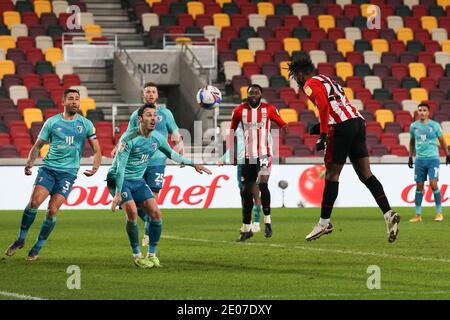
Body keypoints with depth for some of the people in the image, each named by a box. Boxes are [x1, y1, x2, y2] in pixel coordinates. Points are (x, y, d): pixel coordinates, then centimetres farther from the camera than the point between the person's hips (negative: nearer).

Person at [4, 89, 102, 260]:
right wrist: (30, 162, -8)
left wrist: (95, 167, -12)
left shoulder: (86, 124, 5)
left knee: (52, 210, -11)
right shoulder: (52, 122, 6)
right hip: (48, 167, 1)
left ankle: (38, 247, 5)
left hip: (68, 172, 0)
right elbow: (38, 145, 10)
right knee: (34, 201, -19)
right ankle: (21, 239, -1)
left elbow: (97, 150, 8)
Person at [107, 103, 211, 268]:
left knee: (156, 213, -7)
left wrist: (194, 164, 19)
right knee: (132, 212, -24)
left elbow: (171, 154, 19)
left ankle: (152, 254, 7)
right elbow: (120, 167, -24)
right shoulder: (129, 138, -22)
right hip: (118, 179, -6)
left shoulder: (157, 138, -1)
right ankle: (137, 255, -10)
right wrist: (118, 194, -28)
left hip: (138, 180, 6)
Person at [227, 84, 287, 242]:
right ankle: (246, 229, 15)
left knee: (263, 184, -23)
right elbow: (232, 131, 15)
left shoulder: (269, 109, 0)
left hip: (264, 154, -3)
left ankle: (267, 221, -11)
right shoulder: (239, 111, 5)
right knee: (246, 192, 5)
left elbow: (282, 125, 10)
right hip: (247, 156, 3)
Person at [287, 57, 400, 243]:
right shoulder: (327, 80, 30)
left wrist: (323, 135, -14)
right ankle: (388, 214, -10)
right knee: (365, 174, 3)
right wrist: (322, 126, 26)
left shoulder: (310, 84, 2)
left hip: (341, 127, -8)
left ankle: (324, 223, 8)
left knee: (331, 175, 1)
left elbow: (323, 105, -14)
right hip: (358, 121, 8)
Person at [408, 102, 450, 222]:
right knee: (419, 186, 3)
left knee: (433, 184, -13)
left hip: (433, 158, -3)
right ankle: (418, 215, 8)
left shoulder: (434, 125, -2)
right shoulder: (414, 126, 6)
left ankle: (439, 213, -3)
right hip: (419, 159, 3)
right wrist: (410, 157, 18)